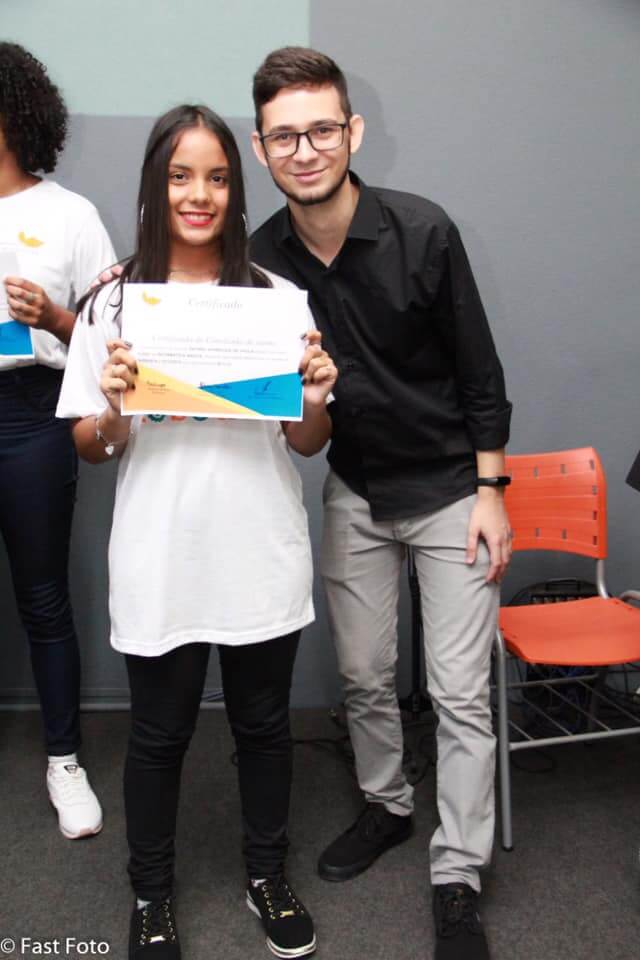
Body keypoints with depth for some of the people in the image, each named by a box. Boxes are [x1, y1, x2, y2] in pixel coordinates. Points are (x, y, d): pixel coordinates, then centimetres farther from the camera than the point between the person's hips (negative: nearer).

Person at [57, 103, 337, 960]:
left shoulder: (277, 296, 0)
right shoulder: (114, 302, -1)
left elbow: (307, 444, 5)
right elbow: (88, 448, 2)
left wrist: (315, 398, -16)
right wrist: (112, 408, -19)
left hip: (262, 558, 1)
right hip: (159, 563, -1)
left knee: (264, 723, 17)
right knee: (159, 733, 15)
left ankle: (268, 875, 40)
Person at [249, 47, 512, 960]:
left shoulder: (422, 231, -17)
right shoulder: (261, 257, -6)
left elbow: (480, 371, -10)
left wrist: (489, 491, -10)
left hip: (448, 488, -3)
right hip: (353, 491, 4)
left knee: (460, 693, 0)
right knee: (364, 675, 14)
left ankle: (456, 882, 15)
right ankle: (386, 805, 40)